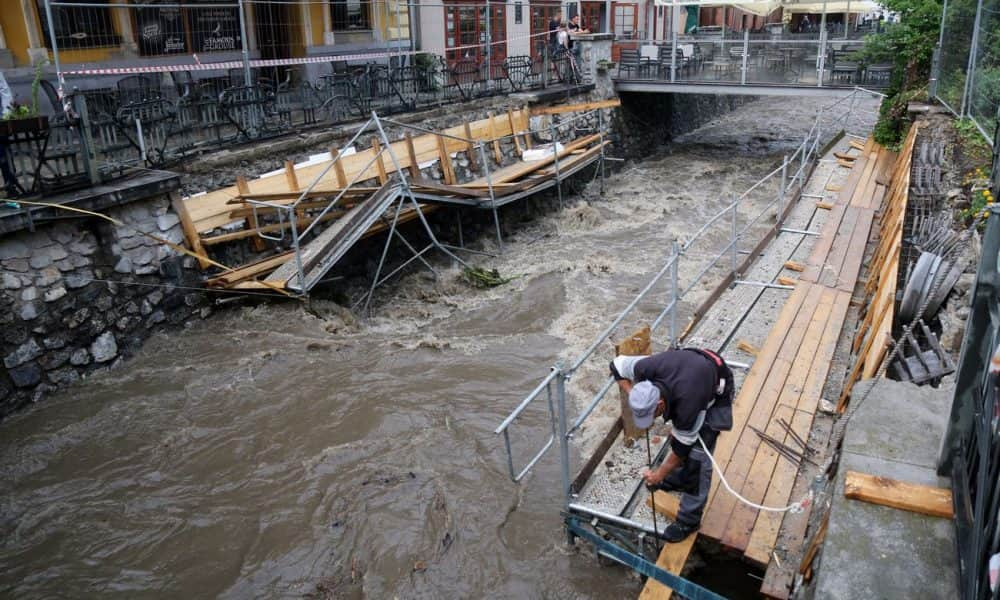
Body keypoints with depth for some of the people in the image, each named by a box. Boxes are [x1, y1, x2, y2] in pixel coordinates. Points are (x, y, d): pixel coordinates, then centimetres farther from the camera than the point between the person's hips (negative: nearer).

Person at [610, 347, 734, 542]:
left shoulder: (687, 403, -42)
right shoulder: (645, 369, -32)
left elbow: (682, 445, -25)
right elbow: (618, 366, -8)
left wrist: (660, 474, -11)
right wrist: (633, 397, -20)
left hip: (715, 392, -6)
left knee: (697, 454, -9)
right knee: (678, 431, 15)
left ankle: (689, 520, 2)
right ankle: (677, 479, 40)